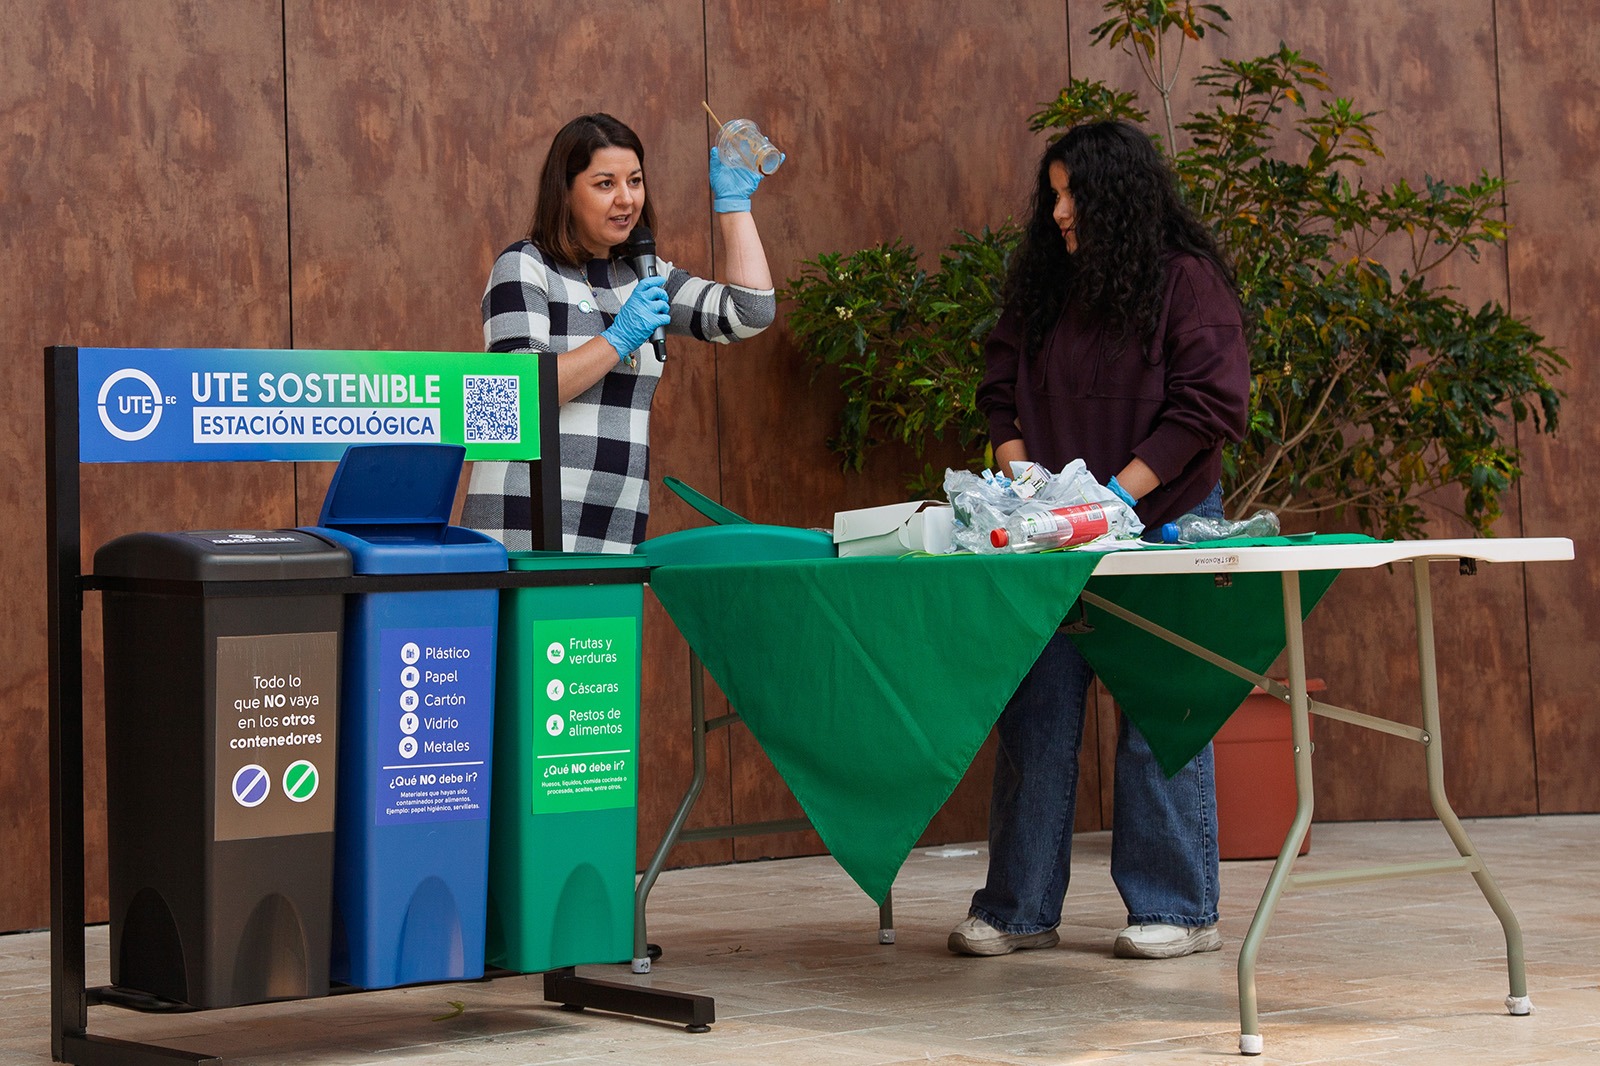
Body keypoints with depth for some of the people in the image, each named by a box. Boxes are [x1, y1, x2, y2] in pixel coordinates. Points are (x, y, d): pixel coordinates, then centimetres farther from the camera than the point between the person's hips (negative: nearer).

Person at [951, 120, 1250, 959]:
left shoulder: (1186, 279, -5)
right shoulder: (1042, 284, 10)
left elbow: (1208, 404, -10)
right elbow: (1003, 389, 15)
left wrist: (1119, 491, -16)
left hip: (1165, 522, -5)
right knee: (1035, 715, 4)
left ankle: (1178, 908, 9)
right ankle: (1019, 908, 11)